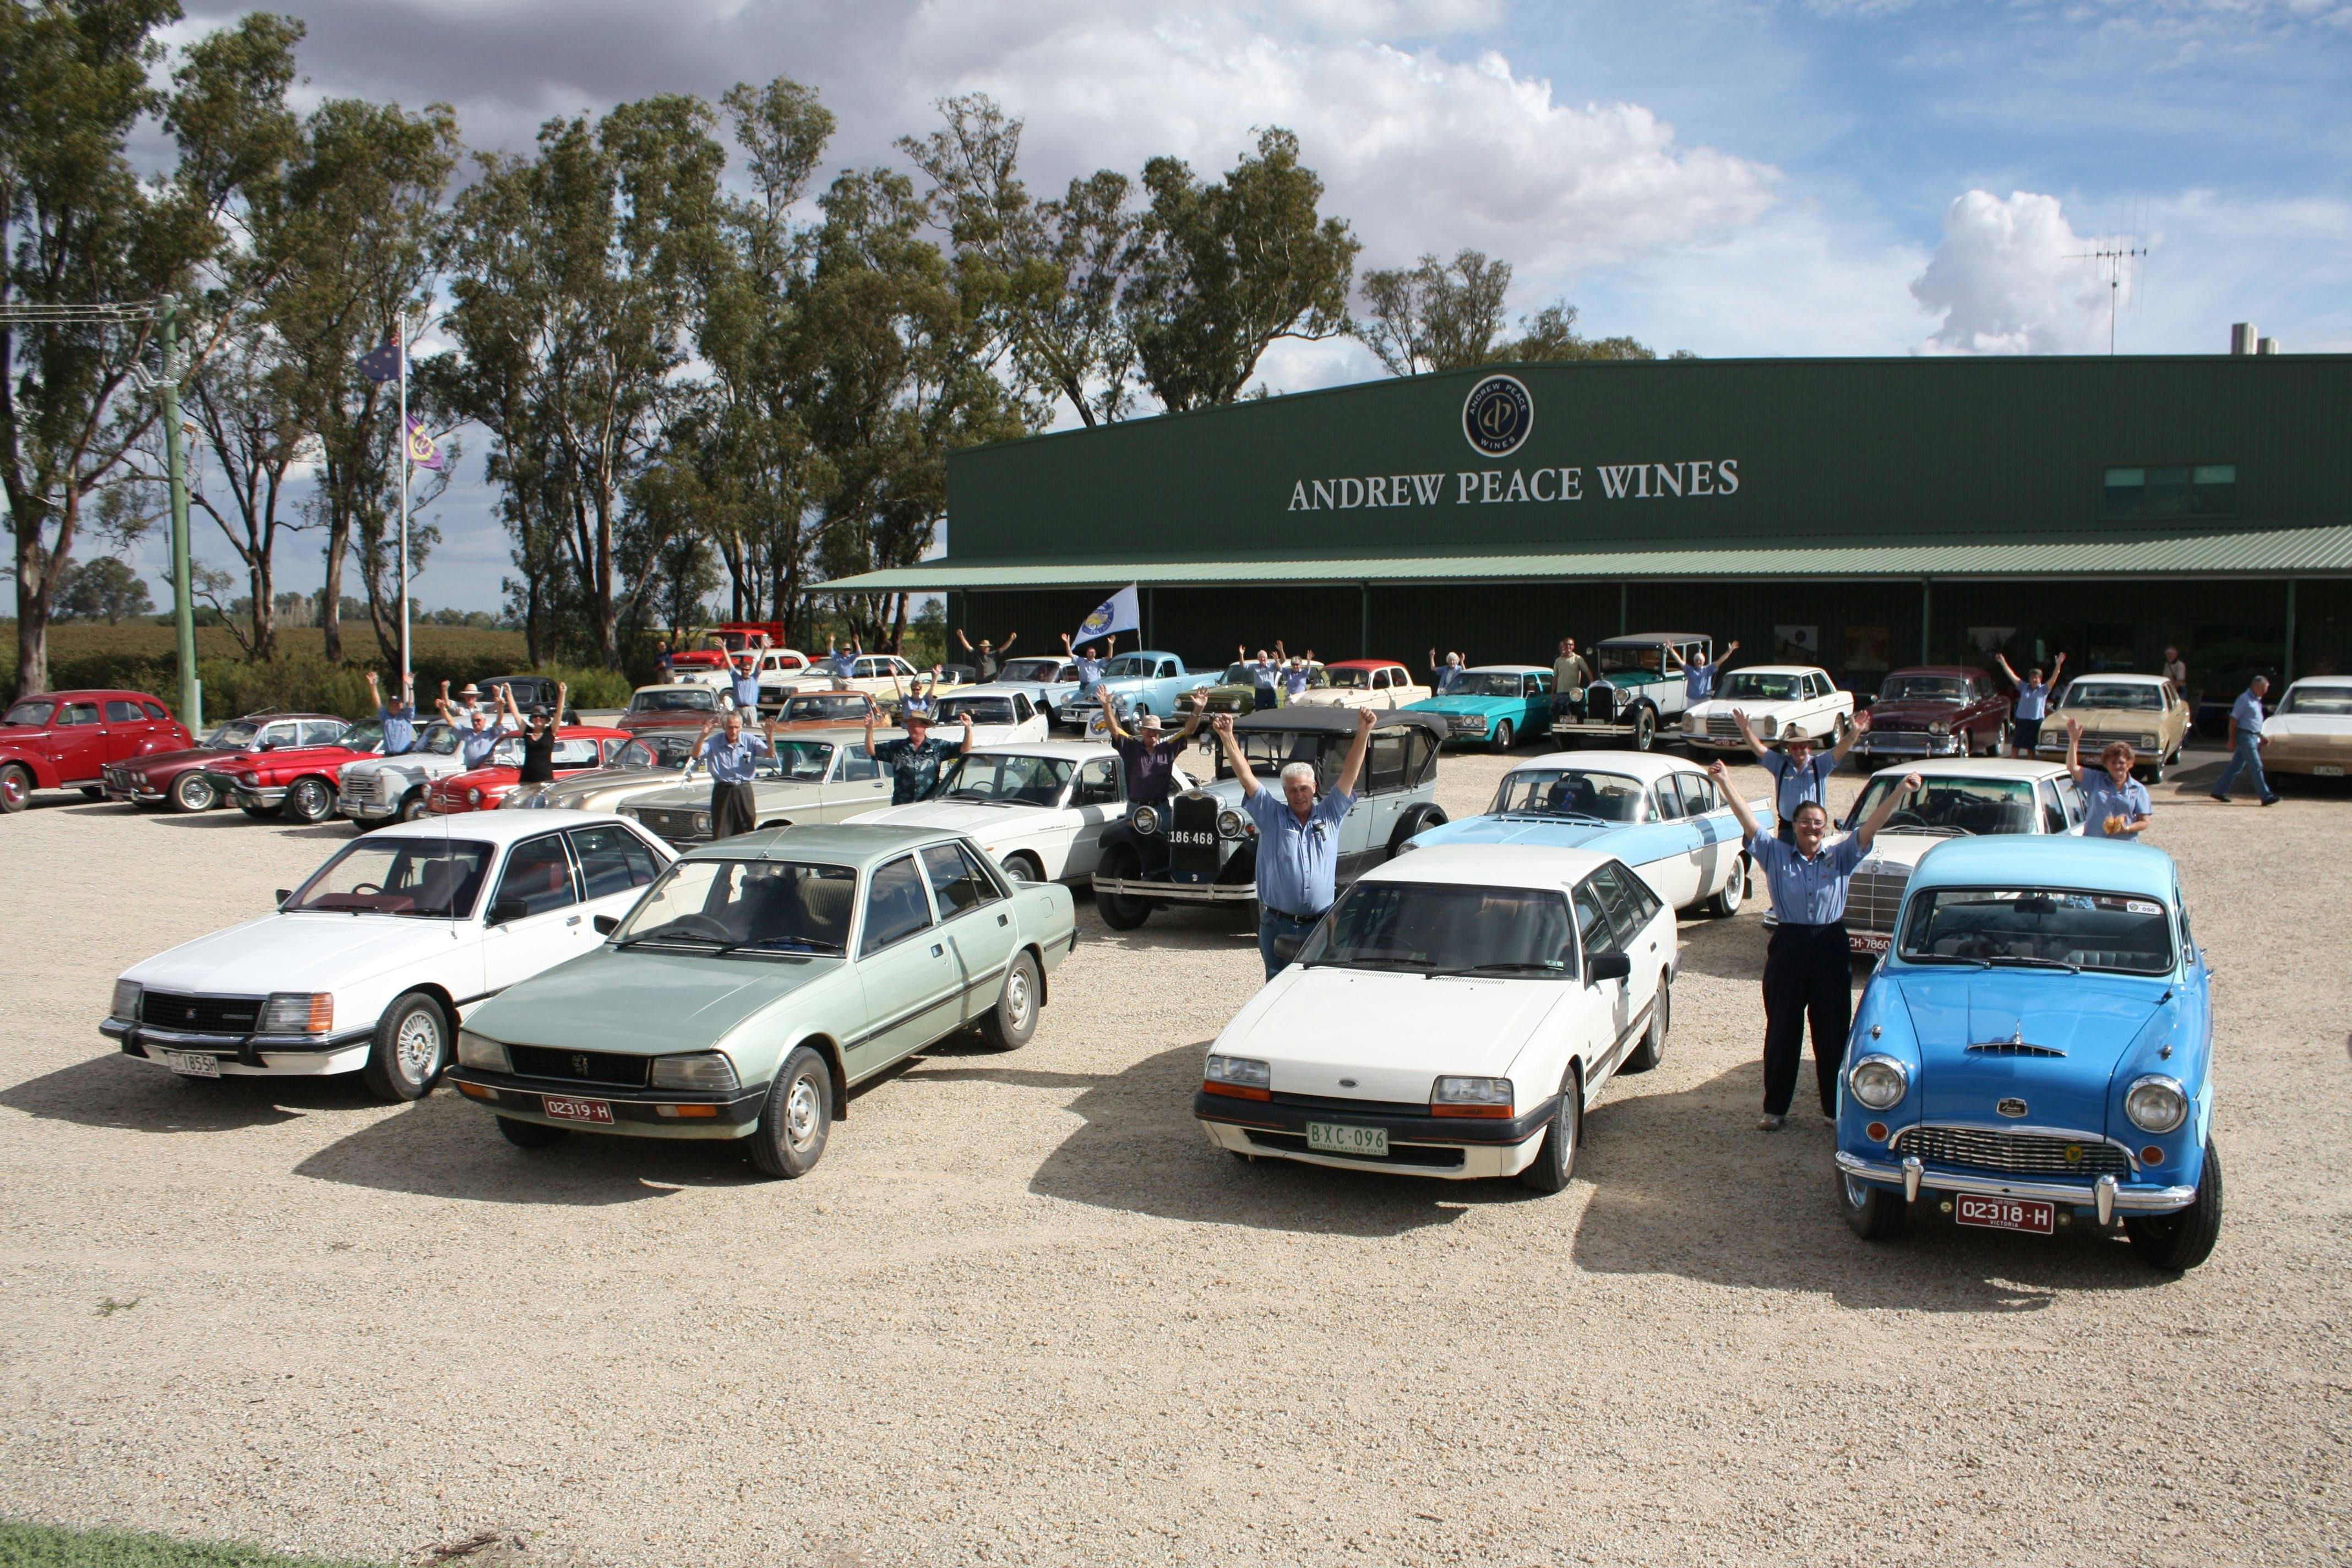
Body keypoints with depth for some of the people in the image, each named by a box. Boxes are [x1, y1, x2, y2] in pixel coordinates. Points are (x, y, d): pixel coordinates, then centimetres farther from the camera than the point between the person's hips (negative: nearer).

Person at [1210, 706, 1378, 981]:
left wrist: (1363, 732, -11)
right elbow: (1246, 776, -6)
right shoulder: (1271, 815, 2)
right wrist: (1227, 738, -16)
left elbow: (1349, 773, -1)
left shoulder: (1330, 814, 6)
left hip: (1322, 927, 1)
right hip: (1277, 927, -1)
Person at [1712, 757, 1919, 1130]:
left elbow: (1870, 828, -3)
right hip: (1788, 946, -1)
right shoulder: (1776, 855, 5)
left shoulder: (1841, 857, 8)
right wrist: (1725, 784, -18)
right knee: (1782, 1030, 6)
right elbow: (1749, 822, -6)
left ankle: (1836, 1108, 16)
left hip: (1830, 948, 1)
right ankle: (1775, 1108, 15)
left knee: (1833, 1030, 6)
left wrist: (1900, 792, -16)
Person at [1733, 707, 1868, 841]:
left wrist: (1855, 732, -28)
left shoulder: (1819, 765, 3)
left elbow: (1840, 750, -9)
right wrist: (1746, 730, -20)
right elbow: (1759, 749, -3)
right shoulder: (1780, 764, 6)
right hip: (1786, 828, 1)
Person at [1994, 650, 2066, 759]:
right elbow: (2012, 676, 4)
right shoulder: (2024, 687, 7)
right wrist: (2003, 663, -2)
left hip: (2036, 722, -2)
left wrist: (2058, 665, -25)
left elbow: (2053, 679, -11)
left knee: (2031, 748, 5)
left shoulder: (2043, 690, 1)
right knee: (2015, 746, 2)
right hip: (2021, 721, 2)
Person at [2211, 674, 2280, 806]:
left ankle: (2219, 791, 15)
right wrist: (2232, 740, -17)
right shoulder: (2245, 699, -14)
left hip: (2253, 737, 9)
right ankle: (2266, 797, -7)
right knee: (2256, 767, -8)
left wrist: (2261, 736, 20)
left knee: (2236, 766, 10)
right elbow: (2233, 719, -15)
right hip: (2245, 737, -9)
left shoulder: (2256, 700, 15)